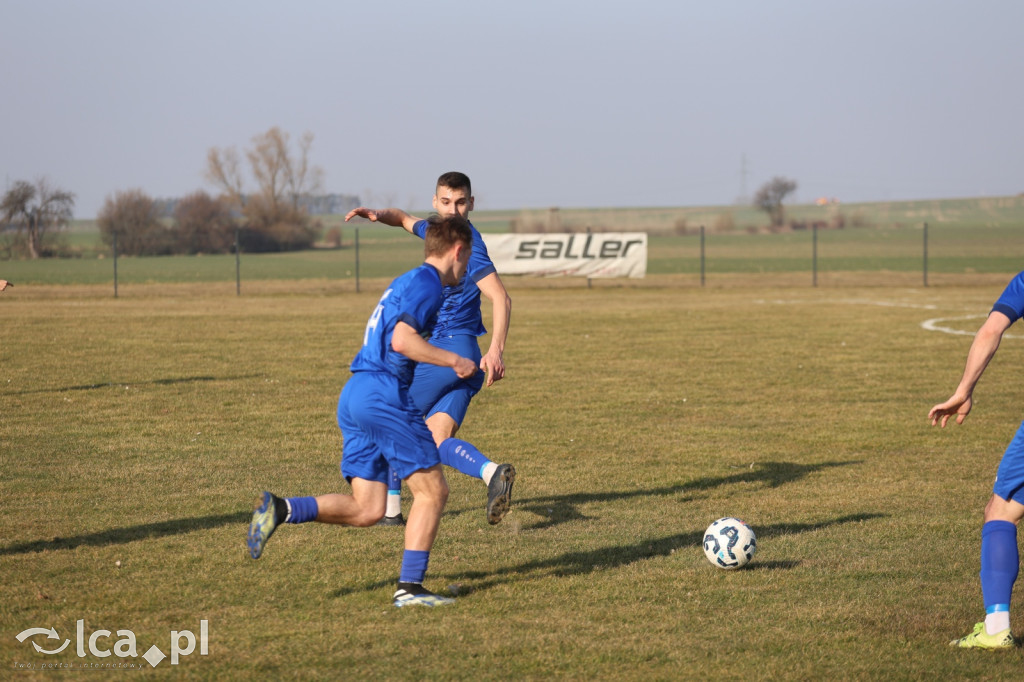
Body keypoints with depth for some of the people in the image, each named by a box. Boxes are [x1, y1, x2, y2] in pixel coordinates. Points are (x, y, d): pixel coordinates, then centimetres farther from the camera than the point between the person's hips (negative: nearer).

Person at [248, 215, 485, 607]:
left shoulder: (404, 283, 24)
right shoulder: (427, 283, -6)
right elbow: (402, 340, -19)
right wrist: (454, 361, -11)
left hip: (353, 395, 9)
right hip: (384, 394, -9)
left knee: (365, 511, 4)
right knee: (432, 492, 0)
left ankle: (280, 510, -11)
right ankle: (409, 587, -3)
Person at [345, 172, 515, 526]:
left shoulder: (469, 246, -16)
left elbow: (501, 298, -26)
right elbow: (405, 220, 31)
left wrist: (496, 351, -38)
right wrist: (378, 214, 8)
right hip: (466, 358, 8)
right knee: (437, 443, -4)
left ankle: (389, 508, 16)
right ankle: (492, 473, -25)